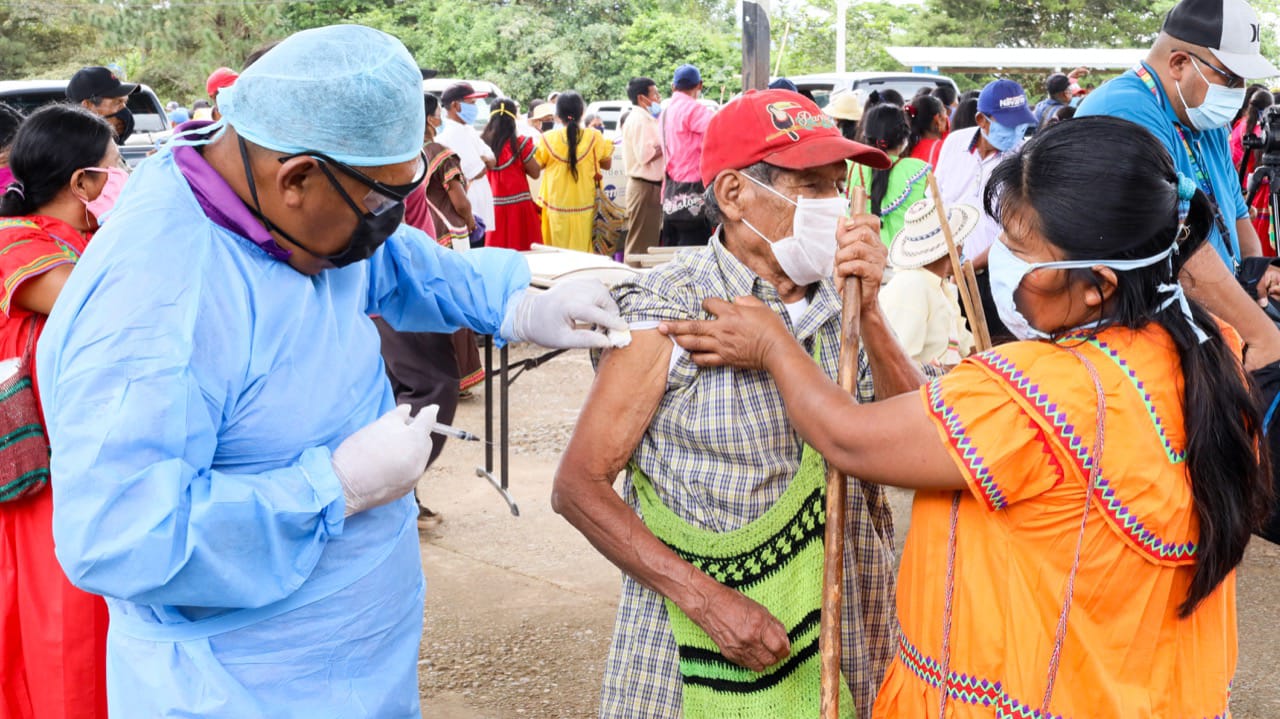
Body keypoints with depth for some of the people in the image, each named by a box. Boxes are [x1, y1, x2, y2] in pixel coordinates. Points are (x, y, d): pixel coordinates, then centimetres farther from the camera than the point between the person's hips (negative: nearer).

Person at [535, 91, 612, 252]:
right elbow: (607, 164, 4)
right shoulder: (594, 137, -6)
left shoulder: (548, 139, -7)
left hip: (557, 207, 0)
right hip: (584, 205, 0)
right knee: (582, 250, 6)